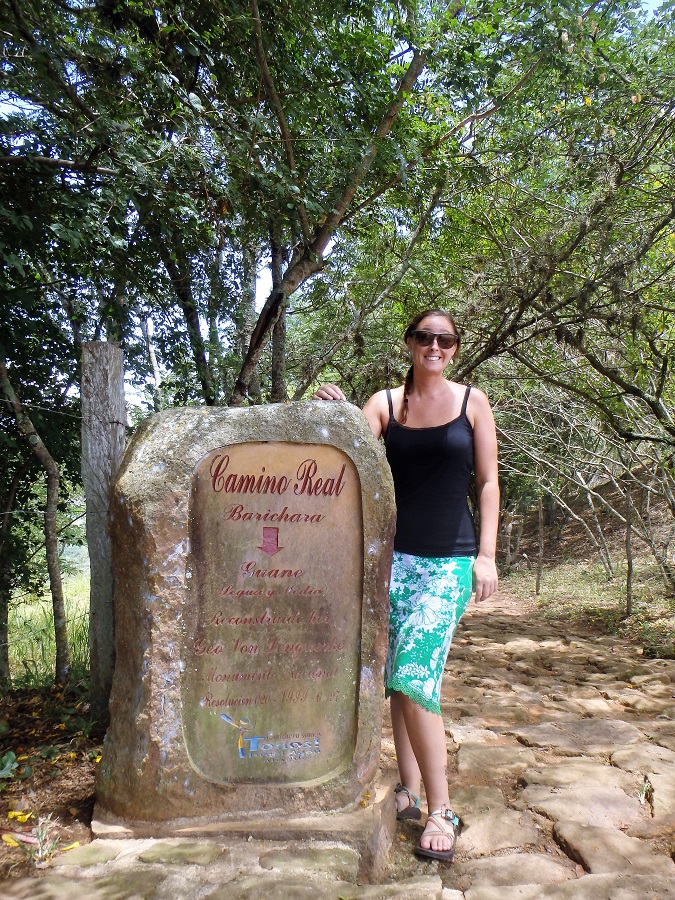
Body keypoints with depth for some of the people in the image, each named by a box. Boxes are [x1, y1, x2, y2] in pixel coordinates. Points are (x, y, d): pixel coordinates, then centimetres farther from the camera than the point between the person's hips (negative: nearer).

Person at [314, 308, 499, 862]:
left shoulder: (472, 402, 3)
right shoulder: (383, 404, 5)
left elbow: (487, 483, 3)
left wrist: (486, 555, -4)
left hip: (450, 561, -2)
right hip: (394, 555, 3)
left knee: (415, 677, -13)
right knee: (400, 680, 8)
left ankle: (441, 811, 1)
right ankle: (409, 793, 24)